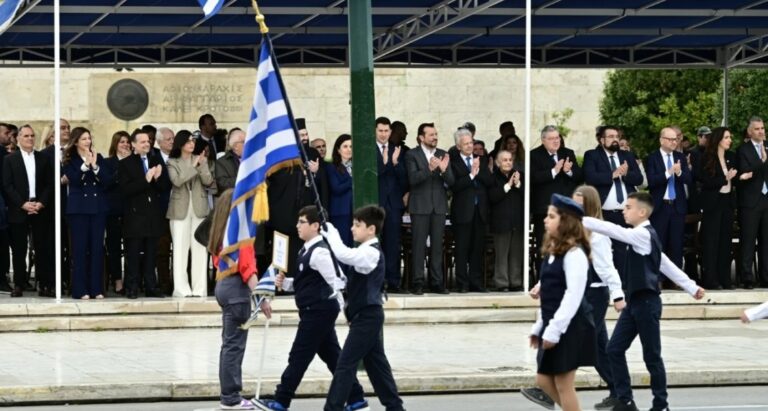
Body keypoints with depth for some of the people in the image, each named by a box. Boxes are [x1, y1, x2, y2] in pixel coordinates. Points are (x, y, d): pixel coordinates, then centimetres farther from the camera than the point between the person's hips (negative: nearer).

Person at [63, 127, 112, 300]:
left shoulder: (99, 158, 9)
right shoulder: (69, 160, 1)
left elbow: (107, 180, -1)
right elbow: (74, 179, -13)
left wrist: (95, 166, -13)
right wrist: (85, 165, -21)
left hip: (98, 207, 3)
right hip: (79, 208, -3)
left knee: (97, 248, 2)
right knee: (80, 248, -3)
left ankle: (96, 289, 6)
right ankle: (80, 290, -1)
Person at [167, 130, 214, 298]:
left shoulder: (201, 160, 11)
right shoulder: (172, 163, 5)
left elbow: (208, 181, 2)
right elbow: (177, 181, -11)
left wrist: (201, 165, -11)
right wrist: (193, 167, -12)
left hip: (199, 208, 2)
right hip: (180, 210, -2)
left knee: (200, 249, -2)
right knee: (180, 249, -4)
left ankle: (199, 288, 0)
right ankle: (181, 289, -4)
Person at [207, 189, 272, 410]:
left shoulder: (222, 232, 12)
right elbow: (247, 268, -20)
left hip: (223, 285, 9)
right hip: (237, 289, -9)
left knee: (230, 344, 13)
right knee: (234, 345, -5)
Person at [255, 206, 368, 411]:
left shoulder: (319, 252, -18)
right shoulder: (307, 250, 13)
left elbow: (336, 282, -19)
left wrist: (341, 305, -13)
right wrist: (284, 283, 6)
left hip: (319, 311, -10)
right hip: (314, 311, 10)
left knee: (299, 356, -4)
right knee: (332, 356, 12)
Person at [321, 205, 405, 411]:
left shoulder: (370, 252, -18)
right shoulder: (367, 251, 15)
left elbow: (344, 255, -34)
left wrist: (331, 231, -24)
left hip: (367, 315, -10)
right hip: (367, 315, 10)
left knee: (346, 363, -9)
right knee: (376, 362, 14)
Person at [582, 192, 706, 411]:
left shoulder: (643, 234, -15)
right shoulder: (642, 236, 15)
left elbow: (612, 230, -25)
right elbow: (666, 265, 20)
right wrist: (691, 287, 24)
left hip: (647, 302, -9)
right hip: (635, 301, 9)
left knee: (651, 356, 0)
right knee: (615, 349, 4)